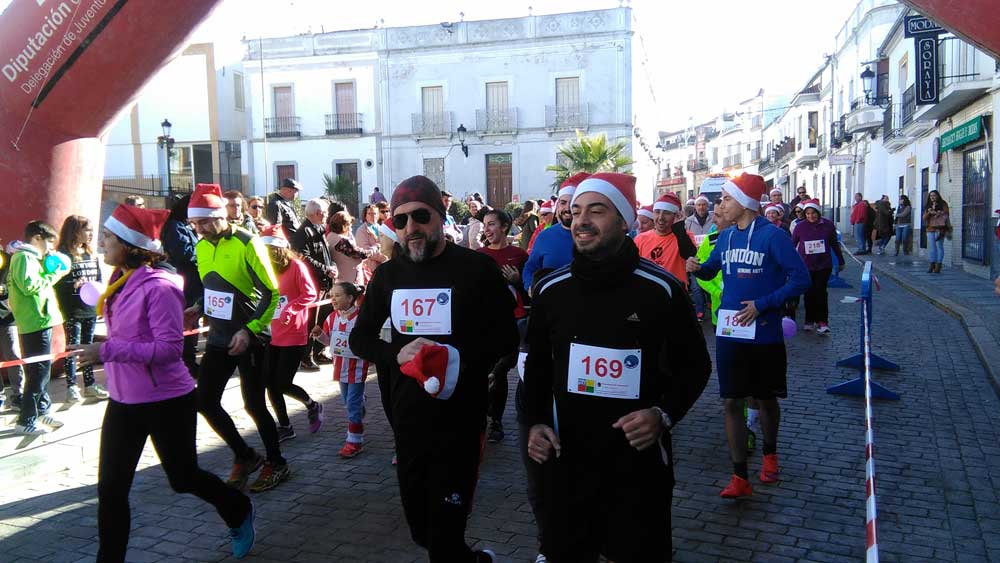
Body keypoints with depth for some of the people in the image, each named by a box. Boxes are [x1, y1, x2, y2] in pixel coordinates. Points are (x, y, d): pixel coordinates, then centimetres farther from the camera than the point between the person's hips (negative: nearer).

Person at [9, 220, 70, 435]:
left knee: (42, 370, 18)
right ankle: (26, 421, 1)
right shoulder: (24, 257, -12)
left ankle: (41, 411, 29)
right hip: (35, 323, -10)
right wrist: (54, 276, -14)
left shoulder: (31, 258, 18)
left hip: (40, 322, 10)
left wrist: (51, 274, 6)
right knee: (38, 371, -5)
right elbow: (29, 285, -24)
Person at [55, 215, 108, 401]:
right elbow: (56, 283, -15)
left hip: (90, 309, 6)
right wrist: (75, 285, -28)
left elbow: (99, 278, 15)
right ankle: (71, 387, 9)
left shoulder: (91, 254, 11)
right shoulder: (63, 254, -9)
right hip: (72, 311, -6)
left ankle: (90, 385, 21)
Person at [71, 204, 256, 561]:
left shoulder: (158, 286, -21)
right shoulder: (121, 281, 6)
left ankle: (239, 512, 39)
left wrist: (106, 350, -27)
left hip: (166, 402, -7)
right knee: (111, 489, 7)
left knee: (183, 478, 12)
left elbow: (169, 348, -25)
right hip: (123, 401, 7)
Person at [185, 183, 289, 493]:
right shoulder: (202, 246, 6)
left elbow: (271, 292, -17)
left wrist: (249, 330, -24)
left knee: (253, 404, 1)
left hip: (249, 338, -7)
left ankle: (276, 464, 22)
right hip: (219, 336, 7)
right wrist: (199, 309, 1)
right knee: (205, 401, 6)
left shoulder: (247, 244, -16)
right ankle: (244, 456, 25)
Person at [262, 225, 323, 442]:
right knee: (271, 384, 5)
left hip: (294, 335, -6)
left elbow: (310, 293, -13)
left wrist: (290, 309, -25)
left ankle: (312, 406, 23)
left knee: (283, 384, -5)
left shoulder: (296, 265, -8)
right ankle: (285, 427, 20)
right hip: (273, 335, 6)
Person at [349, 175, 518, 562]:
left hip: (460, 421, -5)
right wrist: (396, 355, -11)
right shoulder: (387, 275, 6)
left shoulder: (477, 269, -7)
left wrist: (458, 357, -22)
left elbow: (506, 338, -5)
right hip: (407, 421, 5)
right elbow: (359, 337, 10)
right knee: (420, 527, 19)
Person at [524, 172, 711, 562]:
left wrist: (663, 415, -15)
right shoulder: (550, 290, -1)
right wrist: (536, 422, -1)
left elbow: (695, 366, 1)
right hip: (567, 461, 3)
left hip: (640, 463, -2)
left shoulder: (662, 290, -10)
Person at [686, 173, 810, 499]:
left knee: (765, 398, 14)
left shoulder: (771, 235, -12)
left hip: (764, 334, -4)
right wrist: (698, 267, -3)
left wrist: (762, 305, -20)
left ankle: (770, 454, 41)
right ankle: (740, 477, 9)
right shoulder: (726, 237, 5)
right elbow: (712, 270, 20)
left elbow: (801, 279, -15)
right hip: (729, 333, 4)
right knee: (732, 402, 1)